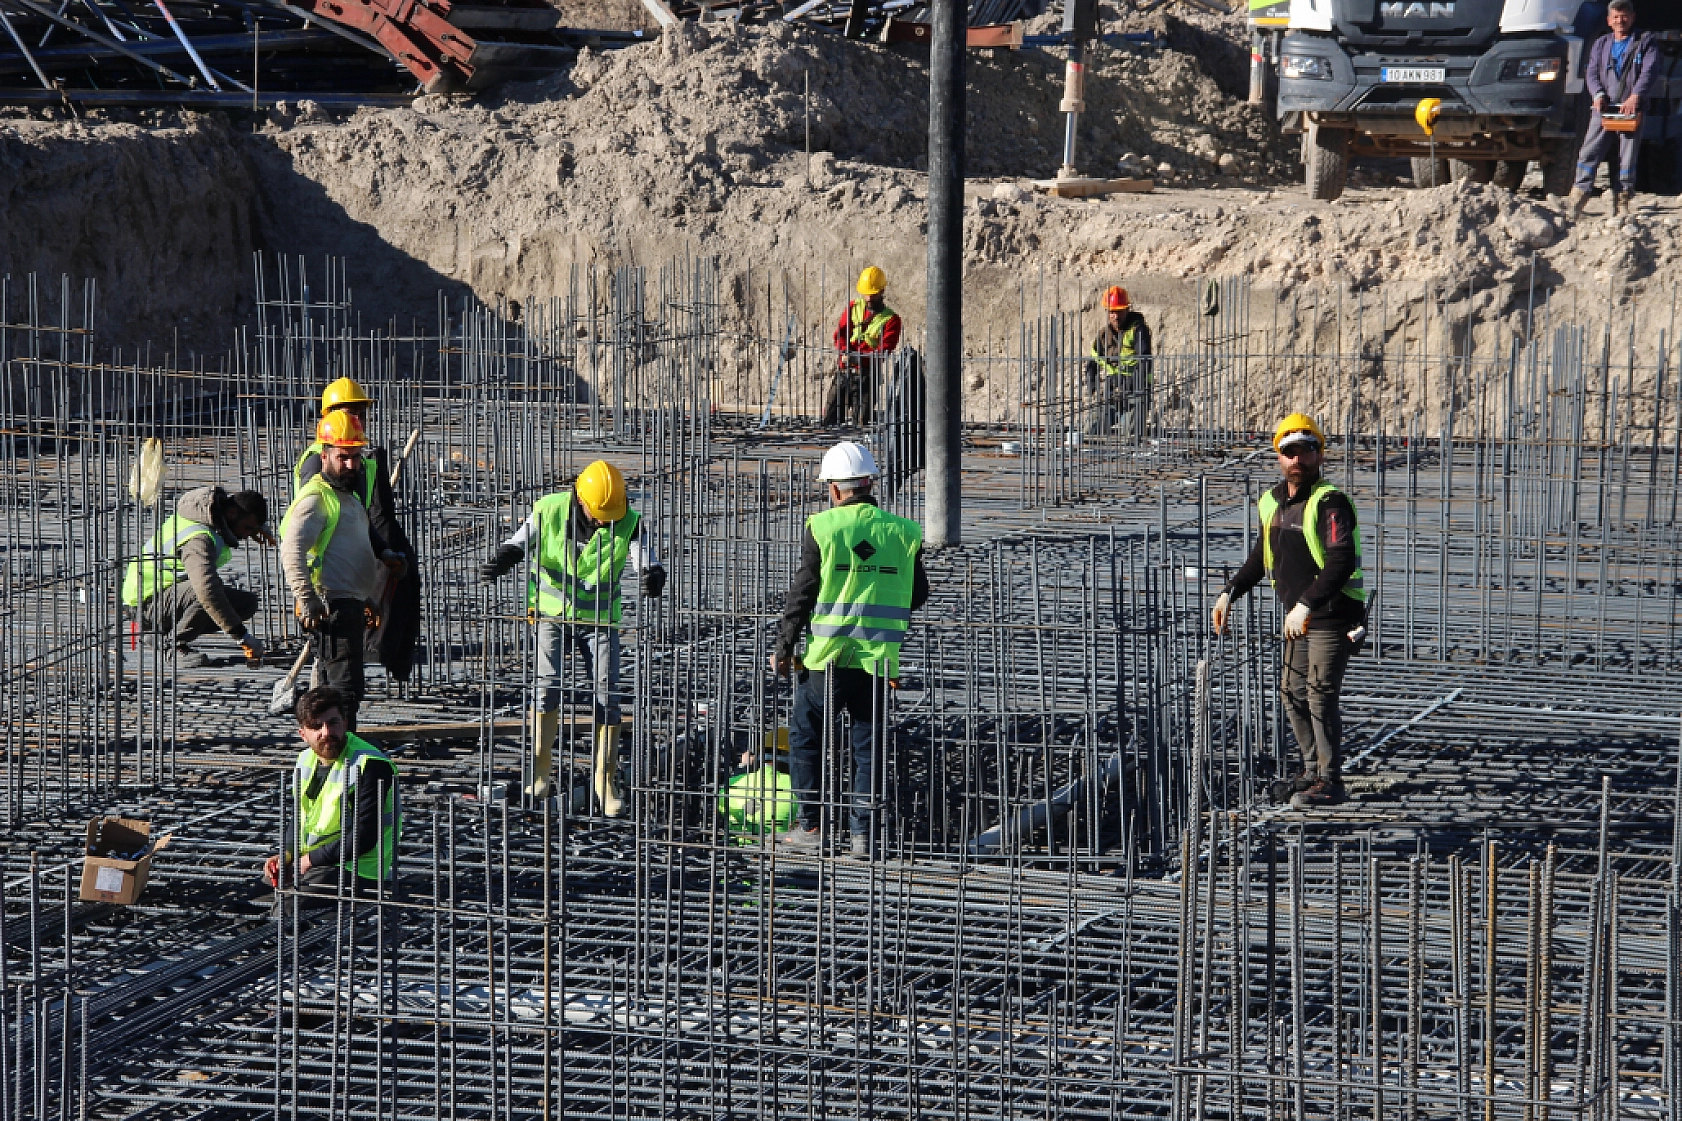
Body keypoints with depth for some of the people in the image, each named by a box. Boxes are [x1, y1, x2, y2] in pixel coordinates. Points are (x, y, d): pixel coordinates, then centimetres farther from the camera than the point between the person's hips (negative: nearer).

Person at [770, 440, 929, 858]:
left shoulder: (823, 528, -7)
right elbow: (918, 595, 11)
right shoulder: (903, 531, 2)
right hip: (880, 658, 3)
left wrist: (784, 647, 3)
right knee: (867, 744, 10)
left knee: (805, 736, 12)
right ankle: (862, 834, 7)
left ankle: (811, 826, 10)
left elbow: (802, 593, -6)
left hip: (829, 653, -3)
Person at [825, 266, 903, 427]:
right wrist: (845, 352, -16)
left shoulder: (890, 319, -1)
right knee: (829, 419, 0)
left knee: (859, 422, -8)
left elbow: (884, 350, -12)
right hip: (844, 372, 4)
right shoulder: (853, 308, 13)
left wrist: (857, 358, -26)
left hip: (867, 375, -4)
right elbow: (840, 334, 7)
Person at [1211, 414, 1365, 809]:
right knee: (1293, 691, 15)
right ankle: (1313, 769, 29)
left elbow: (1341, 561, -29)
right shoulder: (1272, 502, 9)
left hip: (1332, 617, -9)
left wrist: (1306, 605, -35)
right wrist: (1230, 592, 14)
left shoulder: (1330, 502, -17)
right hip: (1299, 617, 9)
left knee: (1320, 696, -10)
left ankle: (1330, 782, -3)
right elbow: (1261, 558, 24)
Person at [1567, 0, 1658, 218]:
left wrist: (1634, 97, -20)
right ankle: (1578, 196, -9)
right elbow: (1591, 72, 10)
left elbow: (1649, 71, -5)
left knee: (1628, 157, -2)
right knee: (1589, 153, -7)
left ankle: (1621, 202, 2)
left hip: (1630, 109, -2)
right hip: (1604, 109, 3)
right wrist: (1598, 94, -11)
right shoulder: (1601, 44, 19)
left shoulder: (1645, 41, 8)